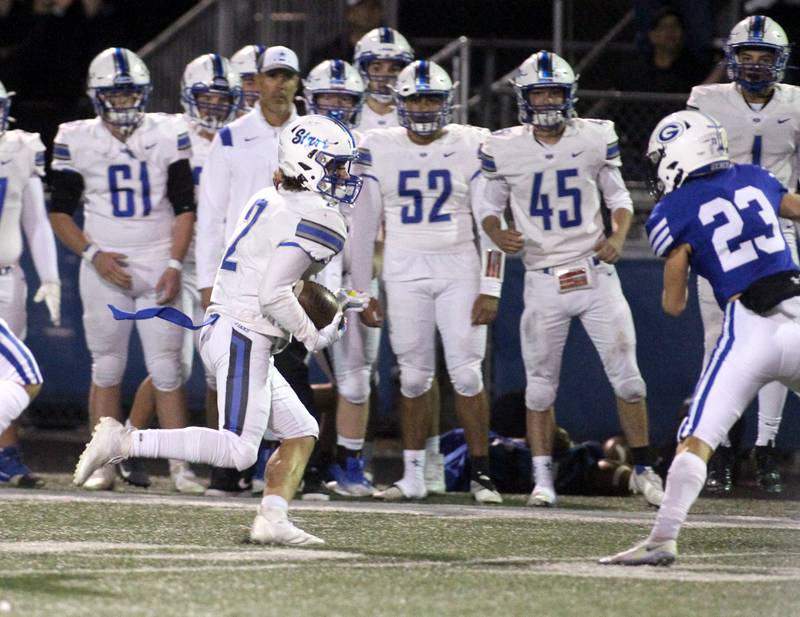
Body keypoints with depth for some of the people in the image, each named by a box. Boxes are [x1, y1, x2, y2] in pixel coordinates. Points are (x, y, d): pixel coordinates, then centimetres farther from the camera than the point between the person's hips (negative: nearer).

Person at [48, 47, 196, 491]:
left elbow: (184, 208, 4)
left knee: (166, 369, -3)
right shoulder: (77, 141, 1)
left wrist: (174, 264, -7)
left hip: (158, 266, 0)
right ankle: (103, 465, 9)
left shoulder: (168, 135, 1)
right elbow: (60, 212, 6)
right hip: (105, 267, 0)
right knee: (107, 368, 4)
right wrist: (93, 254, -8)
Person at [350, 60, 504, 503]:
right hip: (404, 272, 1)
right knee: (414, 376, 2)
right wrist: (361, 292, 6)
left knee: (467, 374, -6)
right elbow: (364, 226, 8)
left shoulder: (471, 147, 0)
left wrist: (490, 289, -5)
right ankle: (413, 476, 10)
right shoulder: (378, 150, 3)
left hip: (459, 270, -1)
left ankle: (481, 474, 2)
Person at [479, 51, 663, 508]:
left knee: (628, 378, -1)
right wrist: (498, 234, -12)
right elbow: (490, 205, 9)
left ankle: (644, 469, 11)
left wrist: (619, 235, -9)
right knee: (541, 385, 5)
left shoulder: (596, 138, -1)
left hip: (596, 273, 0)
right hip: (544, 279, 0)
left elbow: (618, 196, 10)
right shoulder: (505, 149, -3)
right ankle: (543, 478, 15)